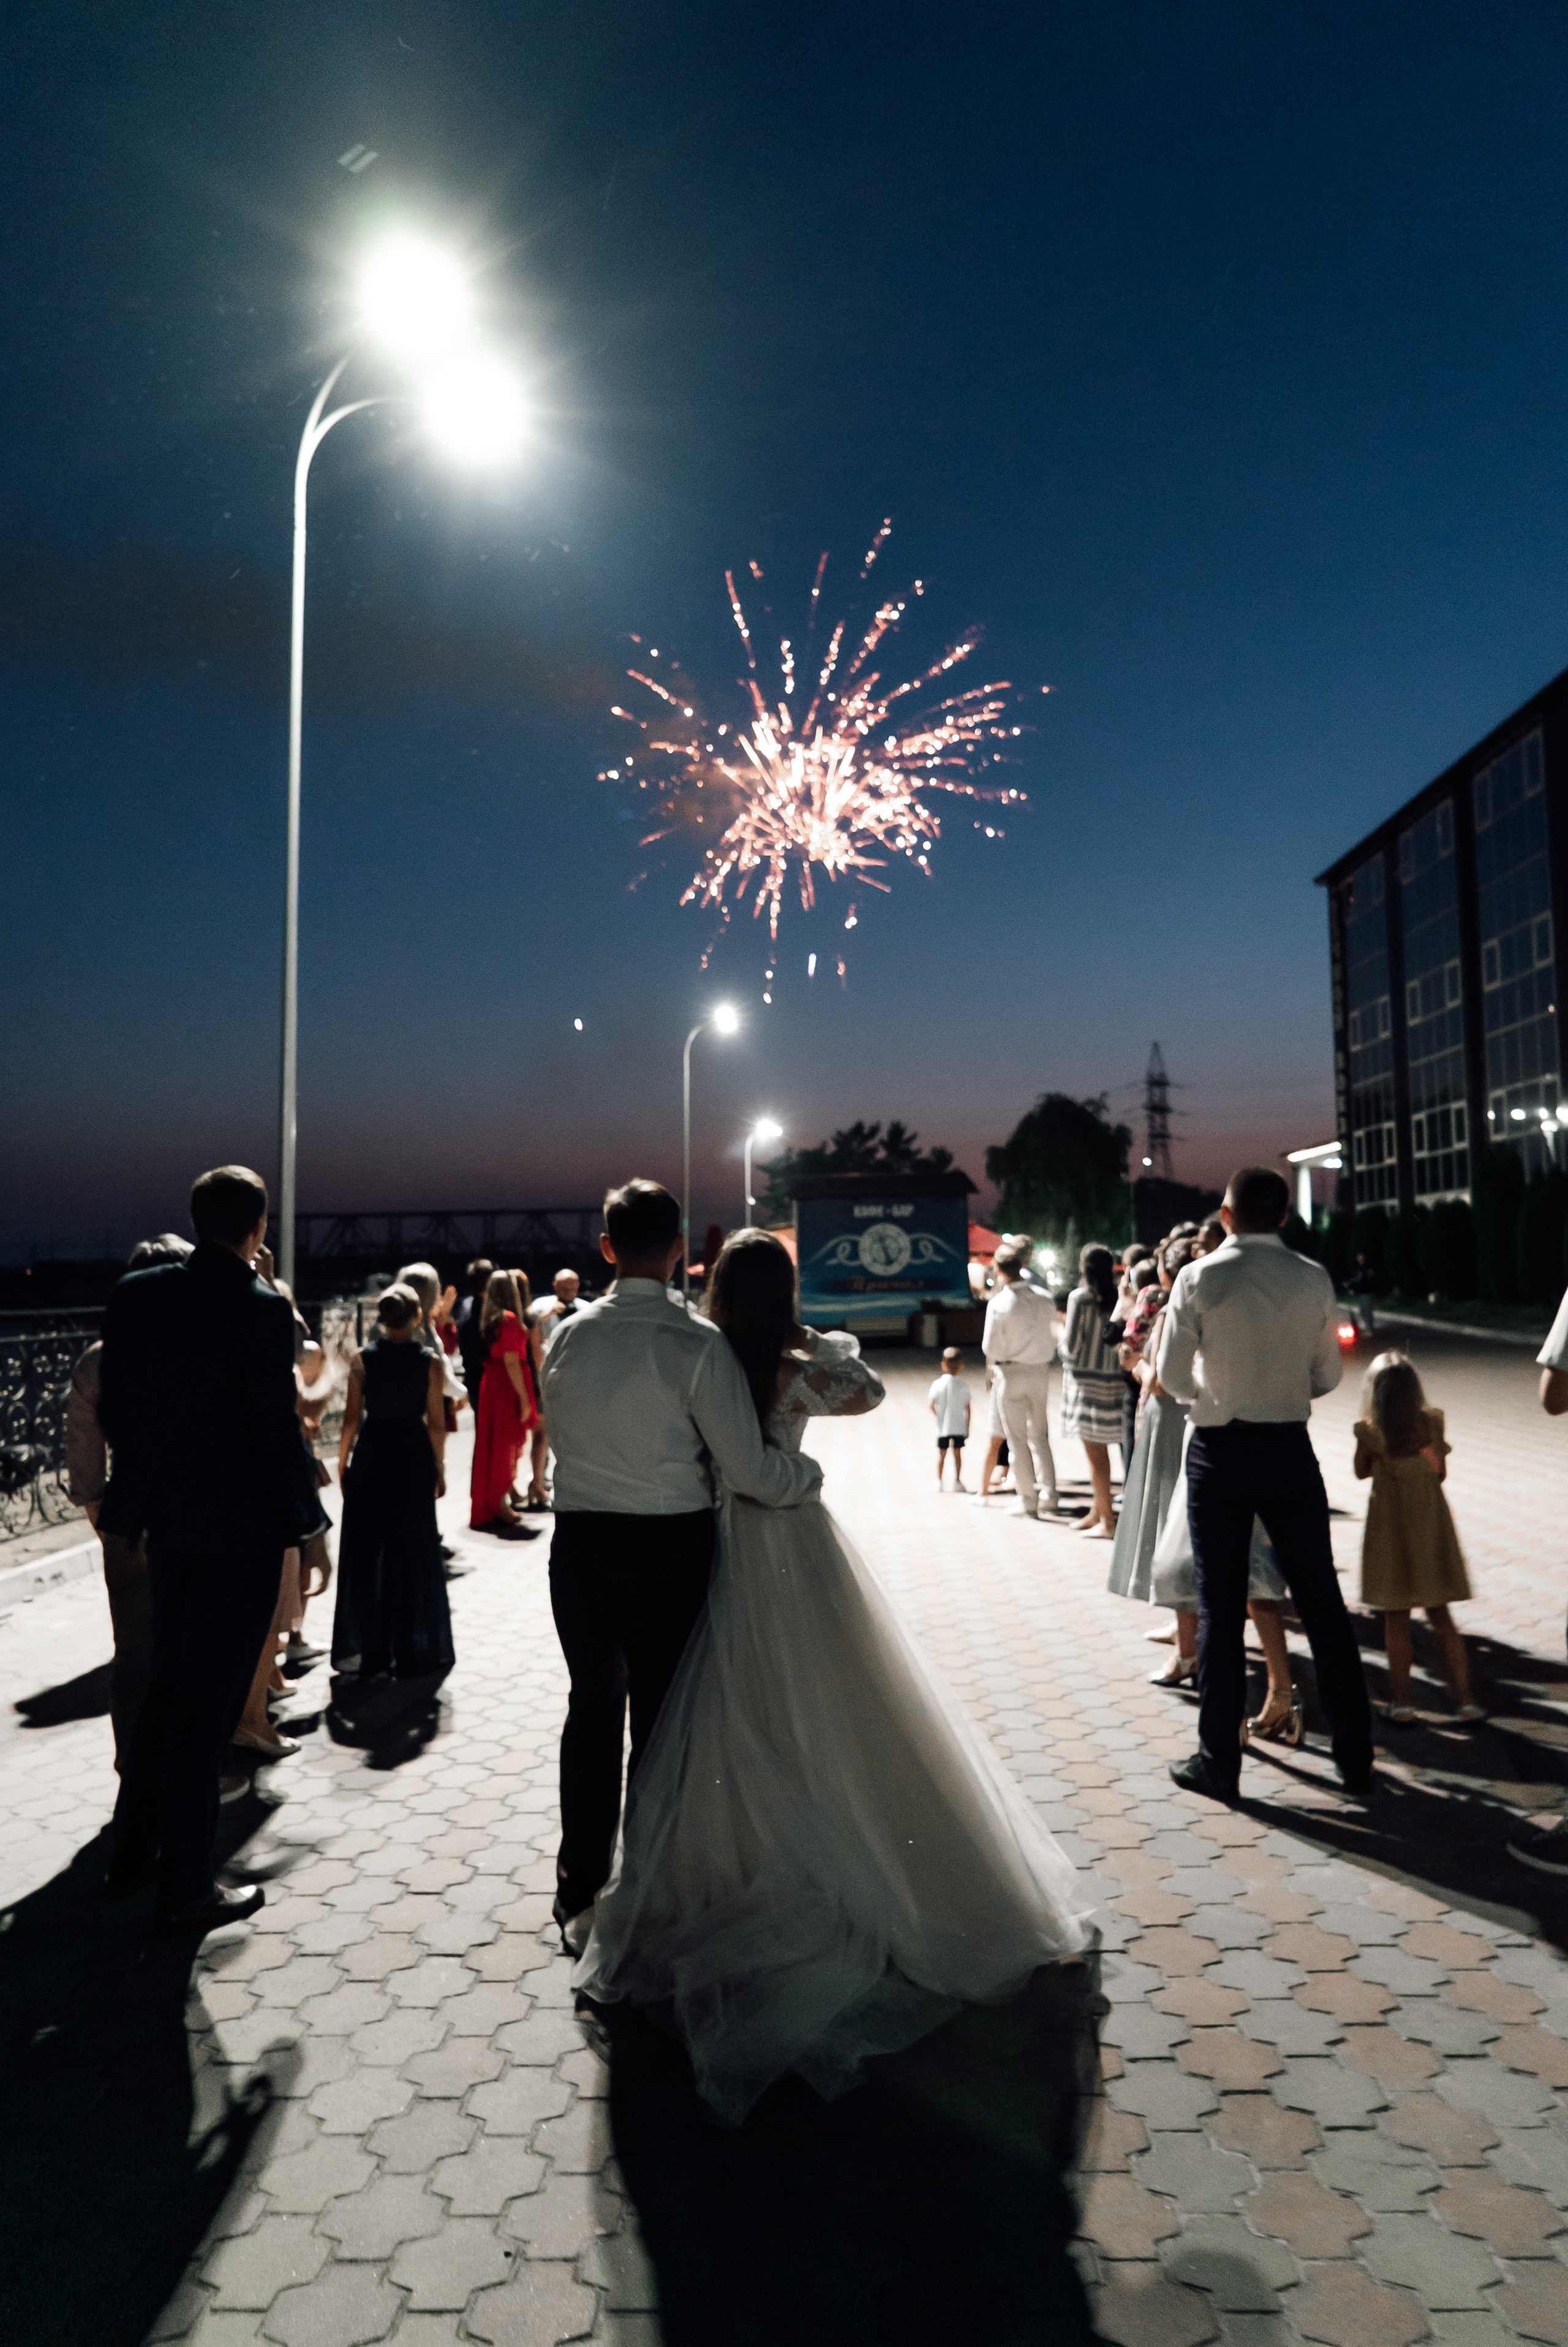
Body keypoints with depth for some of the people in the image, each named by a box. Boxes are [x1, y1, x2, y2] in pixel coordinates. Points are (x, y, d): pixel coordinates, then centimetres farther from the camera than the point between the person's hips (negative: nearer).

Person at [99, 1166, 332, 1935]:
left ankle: (132, 1855, 36)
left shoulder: (134, 1294, 0)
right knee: (206, 1705, 5)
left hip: (168, 1524, 6)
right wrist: (311, 1527, -7)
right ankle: (183, 1891, 17)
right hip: (240, 1530, -6)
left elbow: (112, 1408, 6)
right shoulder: (260, 1308, -19)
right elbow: (278, 1431, -18)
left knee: (166, 1689, 23)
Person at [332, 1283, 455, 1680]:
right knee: (413, 1553, 10)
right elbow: (436, 1423, -5)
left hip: (370, 1455, 1)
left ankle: (368, 1650, 17)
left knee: (365, 1553, 11)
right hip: (414, 1457, -1)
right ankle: (413, 1651, 17)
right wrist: (439, 1468, 6)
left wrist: (342, 1463, 8)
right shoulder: (429, 1361, -7)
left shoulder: (363, 1359, -5)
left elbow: (351, 1419, -3)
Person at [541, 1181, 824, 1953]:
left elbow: (563, 1435, 9)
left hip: (580, 1542, 4)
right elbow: (748, 1470, -17)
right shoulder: (697, 1344, -16)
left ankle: (580, 1897, 29)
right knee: (659, 1719, 12)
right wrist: (811, 1472, 2)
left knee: (592, 1708, 18)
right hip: (670, 1547, -3)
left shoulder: (567, 1336, -3)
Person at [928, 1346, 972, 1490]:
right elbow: (967, 1410, -2)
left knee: (941, 1453, 9)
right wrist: (967, 1429, 7)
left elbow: (932, 1406, -12)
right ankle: (957, 1481, 13)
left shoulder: (938, 1384, -10)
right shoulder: (963, 1386, -5)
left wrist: (938, 1418, 7)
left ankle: (939, 1482, 11)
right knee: (958, 1452, 10)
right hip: (959, 1427, 1)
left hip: (943, 1427, -1)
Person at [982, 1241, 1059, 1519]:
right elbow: (1052, 1335, 5)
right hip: (1041, 1372, 4)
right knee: (1040, 1437, 16)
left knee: (1018, 1441, 6)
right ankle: (1048, 1497, 12)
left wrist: (992, 1366, 8)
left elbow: (991, 1347, -11)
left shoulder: (999, 1304, -15)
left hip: (1011, 1374, -4)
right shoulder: (1045, 1298, -2)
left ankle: (1028, 1501, 9)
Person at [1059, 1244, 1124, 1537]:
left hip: (1084, 1375, -6)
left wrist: (1062, 1337, 6)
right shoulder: (1116, 1298, 0)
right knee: (1098, 1449, 16)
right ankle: (1096, 1512, 25)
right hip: (1111, 1376, 6)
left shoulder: (1080, 1297, -13)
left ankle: (1107, 1521, 0)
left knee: (1095, 1452, -1)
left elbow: (1073, 1342, -14)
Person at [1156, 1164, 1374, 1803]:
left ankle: (1219, 1764, 14)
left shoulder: (1199, 1278, -10)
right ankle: (1355, 1759, 23)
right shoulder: (1313, 1278, -1)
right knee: (1321, 1601, 12)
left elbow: (1173, 1378, -10)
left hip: (1220, 1451, -2)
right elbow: (1328, 1376, 5)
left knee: (1220, 1607, 5)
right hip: (1291, 1447, 3)